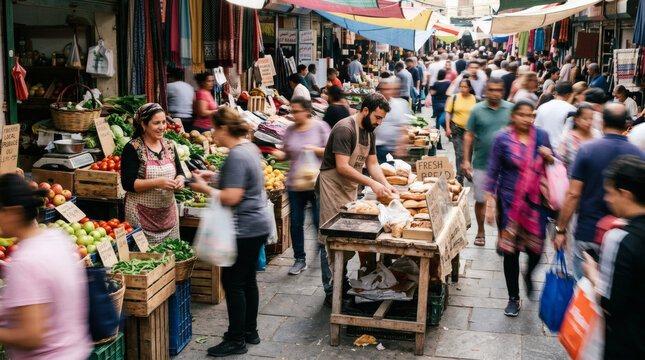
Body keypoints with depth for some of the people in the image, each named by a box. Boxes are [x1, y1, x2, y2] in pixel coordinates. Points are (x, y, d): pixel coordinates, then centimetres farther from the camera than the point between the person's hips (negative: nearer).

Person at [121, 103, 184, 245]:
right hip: (142, 216, -5)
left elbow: (180, 172, 14)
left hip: (169, 214, 5)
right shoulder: (133, 148, -8)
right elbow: (127, 183, -14)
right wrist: (157, 183, -24)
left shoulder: (169, 145, 9)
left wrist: (180, 179, -9)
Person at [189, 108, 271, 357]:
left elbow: (231, 197, -25)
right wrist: (215, 176, 15)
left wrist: (204, 188, -12)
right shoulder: (249, 148, 10)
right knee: (247, 279, 18)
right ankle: (250, 331, 29)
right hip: (257, 225, 10)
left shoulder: (236, 156, -20)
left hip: (244, 229, -10)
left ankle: (236, 340, 10)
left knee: (233, 282, 0)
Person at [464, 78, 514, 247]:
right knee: (480, 200, 10)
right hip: (481, 163, 0)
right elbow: (469, 136, 0)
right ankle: (480, 231, 29)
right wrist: (466, 160, -5)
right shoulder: (477, 110, -2)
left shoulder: (511, 109, 0)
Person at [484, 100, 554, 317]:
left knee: (536, 247, 0)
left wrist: (549, 157, -8)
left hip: (536, 201, 2)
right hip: (509, 201, -2)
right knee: (511, 250, 3)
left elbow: (552, 167, 16)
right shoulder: (503, 138, -4)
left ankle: (529, 275, 37)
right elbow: (493, 171, -2)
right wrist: (490, 203, -7)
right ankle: (513, 298, 20)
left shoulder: (541, 135, 3)